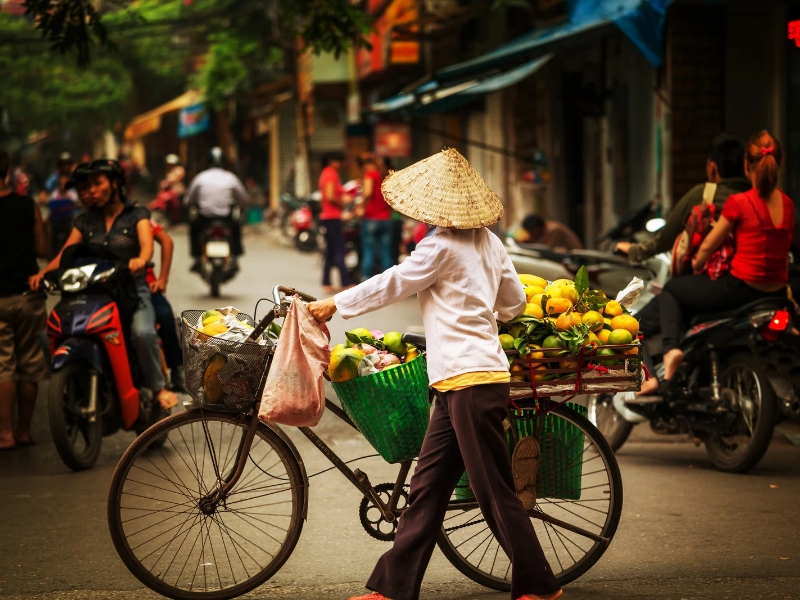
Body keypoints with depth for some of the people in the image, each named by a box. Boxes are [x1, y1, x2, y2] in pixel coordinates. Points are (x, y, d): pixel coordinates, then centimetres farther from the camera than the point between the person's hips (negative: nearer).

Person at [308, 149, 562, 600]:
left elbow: (391, 285, -5)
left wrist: (334, 305, 6)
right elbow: (515, 302, 20)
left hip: (470, 380, -9)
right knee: (427, 488, 9)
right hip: (462, 381, 9)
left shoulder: (443, 246, -12)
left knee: (495, 492, -3)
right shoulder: (488, 242, 12)